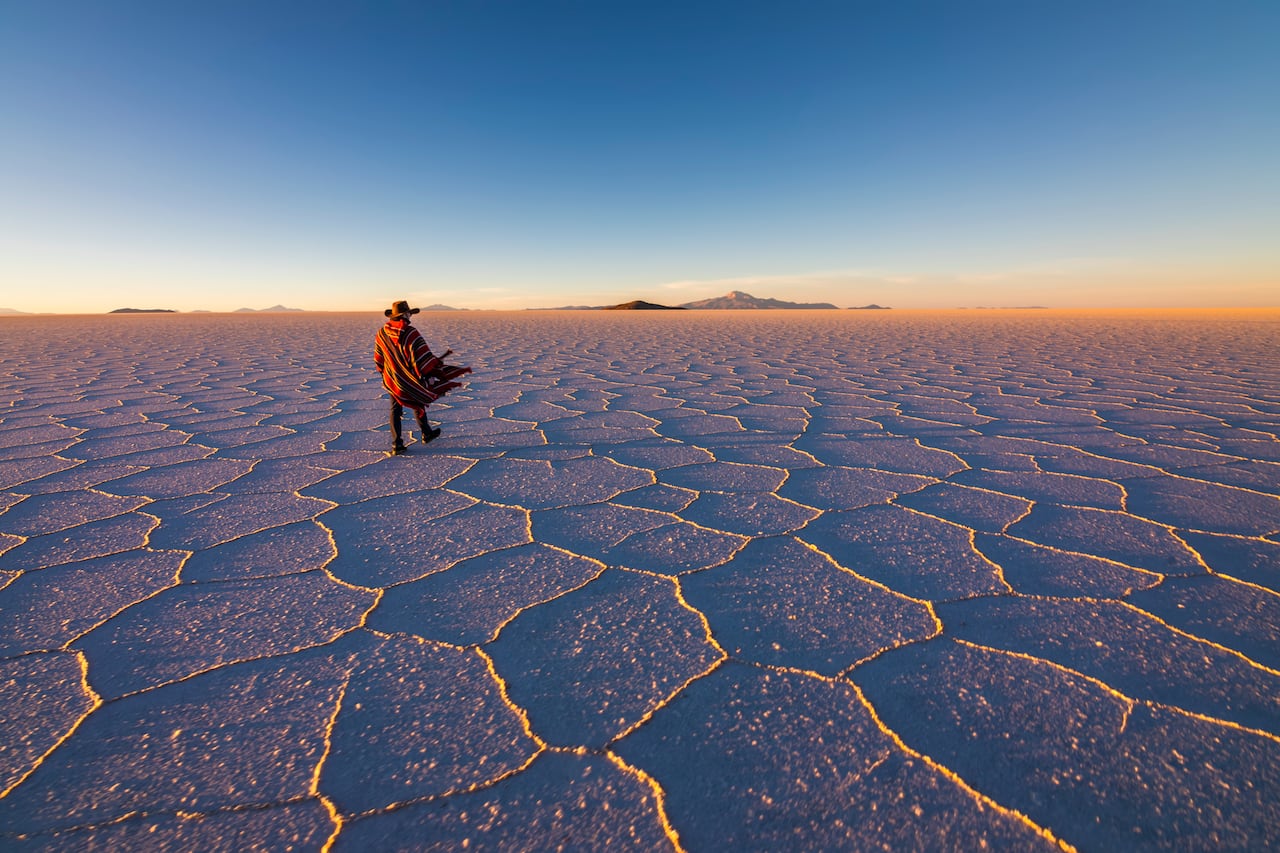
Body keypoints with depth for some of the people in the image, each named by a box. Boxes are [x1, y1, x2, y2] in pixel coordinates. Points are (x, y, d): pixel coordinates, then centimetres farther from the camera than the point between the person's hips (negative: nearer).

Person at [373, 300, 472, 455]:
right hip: (409, 379, -3)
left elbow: (378, 358, 8)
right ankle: (427, 433, 33)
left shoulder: (382, 332, -3)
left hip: (391, 379, 3)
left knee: (395, 410, 8)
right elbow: (422, 357, -21)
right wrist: (430, 375, -15)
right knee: (417, 405, 17)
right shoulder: (410, 333, -20)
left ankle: (396, 445, 6)